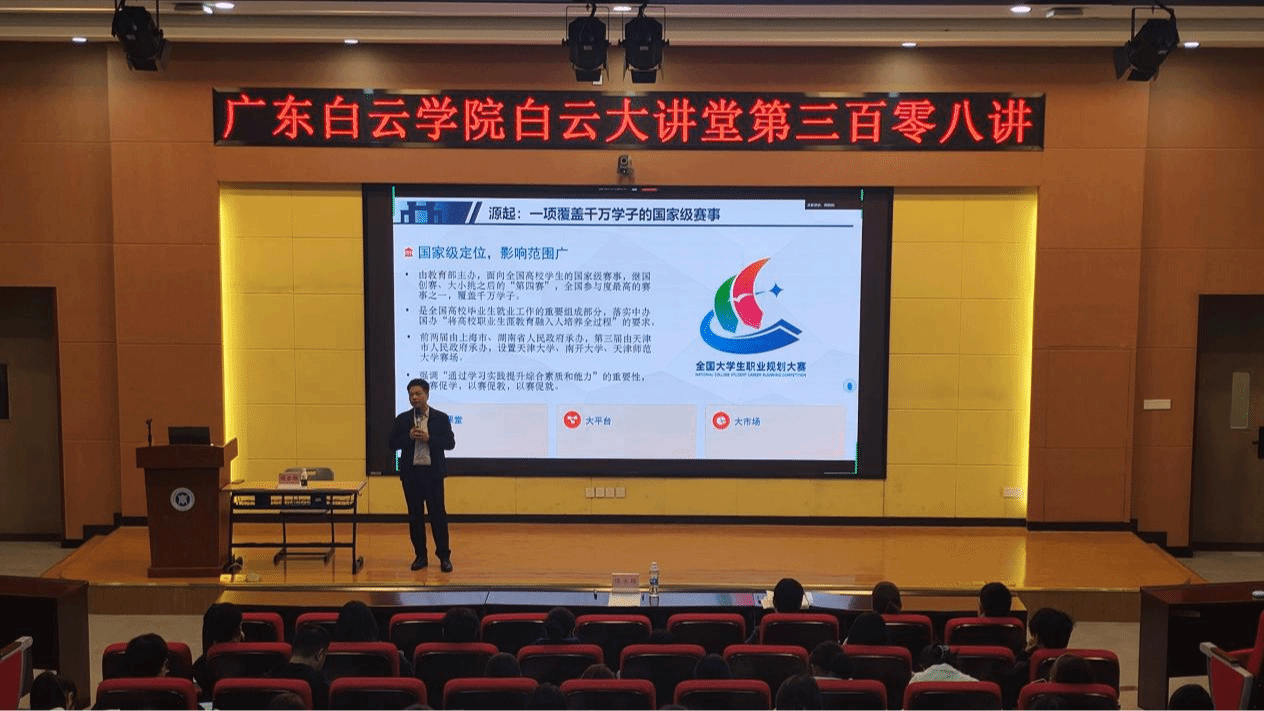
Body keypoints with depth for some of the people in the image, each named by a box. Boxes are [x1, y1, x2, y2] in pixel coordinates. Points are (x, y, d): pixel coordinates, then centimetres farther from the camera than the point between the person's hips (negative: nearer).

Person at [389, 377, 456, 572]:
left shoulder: (441, 418, 1)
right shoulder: (402, 419, 6)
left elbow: (450, 443, -3)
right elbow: (392, 443, 3)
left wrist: (429, 438, -16)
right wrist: (408, 437, -14)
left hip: (433, 472, -2)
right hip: (411, 473, 2)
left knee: (438, 513, -2)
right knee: (415, 515, 6)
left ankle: (444, 556, 6)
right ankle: (420, 556, 15)